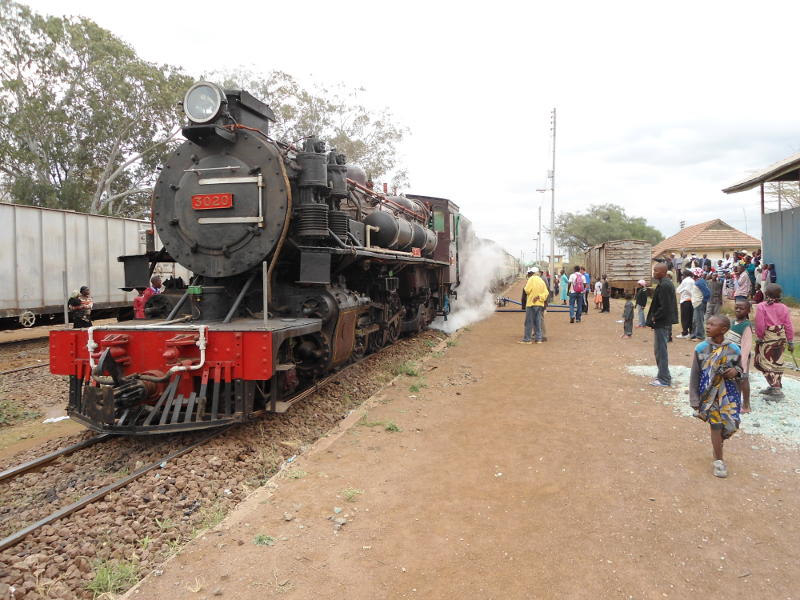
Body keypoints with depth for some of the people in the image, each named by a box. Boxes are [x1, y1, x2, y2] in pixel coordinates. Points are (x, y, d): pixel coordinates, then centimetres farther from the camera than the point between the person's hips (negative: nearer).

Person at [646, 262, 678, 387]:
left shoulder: (663, 285, -21)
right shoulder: (668, 282, 11)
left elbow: (664, 307, -25)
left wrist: (654, 318, -12)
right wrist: (654, 317, 12)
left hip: (661, 323, -10)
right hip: (665, 321, 10)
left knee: (660, 350, -1)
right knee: (660, 349, 19)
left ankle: (664, 379, 6)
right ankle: (664, 375, 29)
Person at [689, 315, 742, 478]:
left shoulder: (733, 349, -5)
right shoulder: (701, 348, -8)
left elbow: (739, 367, 12)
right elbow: (695, 375, -3)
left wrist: (736, 371, -14)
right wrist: (694, 400, -4)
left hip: (728, 393, 2)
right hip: (709, 393, -2)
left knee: (731, 425, 4)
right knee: (715, 425, 0)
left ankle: (717, 448, 35)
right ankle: (718, 460, 16)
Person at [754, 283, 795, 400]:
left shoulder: (761, 306, -12)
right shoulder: (783, 307, 3)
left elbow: (760, 325, -15)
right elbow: (789, 326, 3)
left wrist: (759, 337, -2)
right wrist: (790, 342, 9)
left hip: (767, 338, -6)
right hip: (781, 338, 6)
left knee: (767, 364, -1)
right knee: (777, 363, 16)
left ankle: (776, 389, -7)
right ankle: (775, 386, 27)